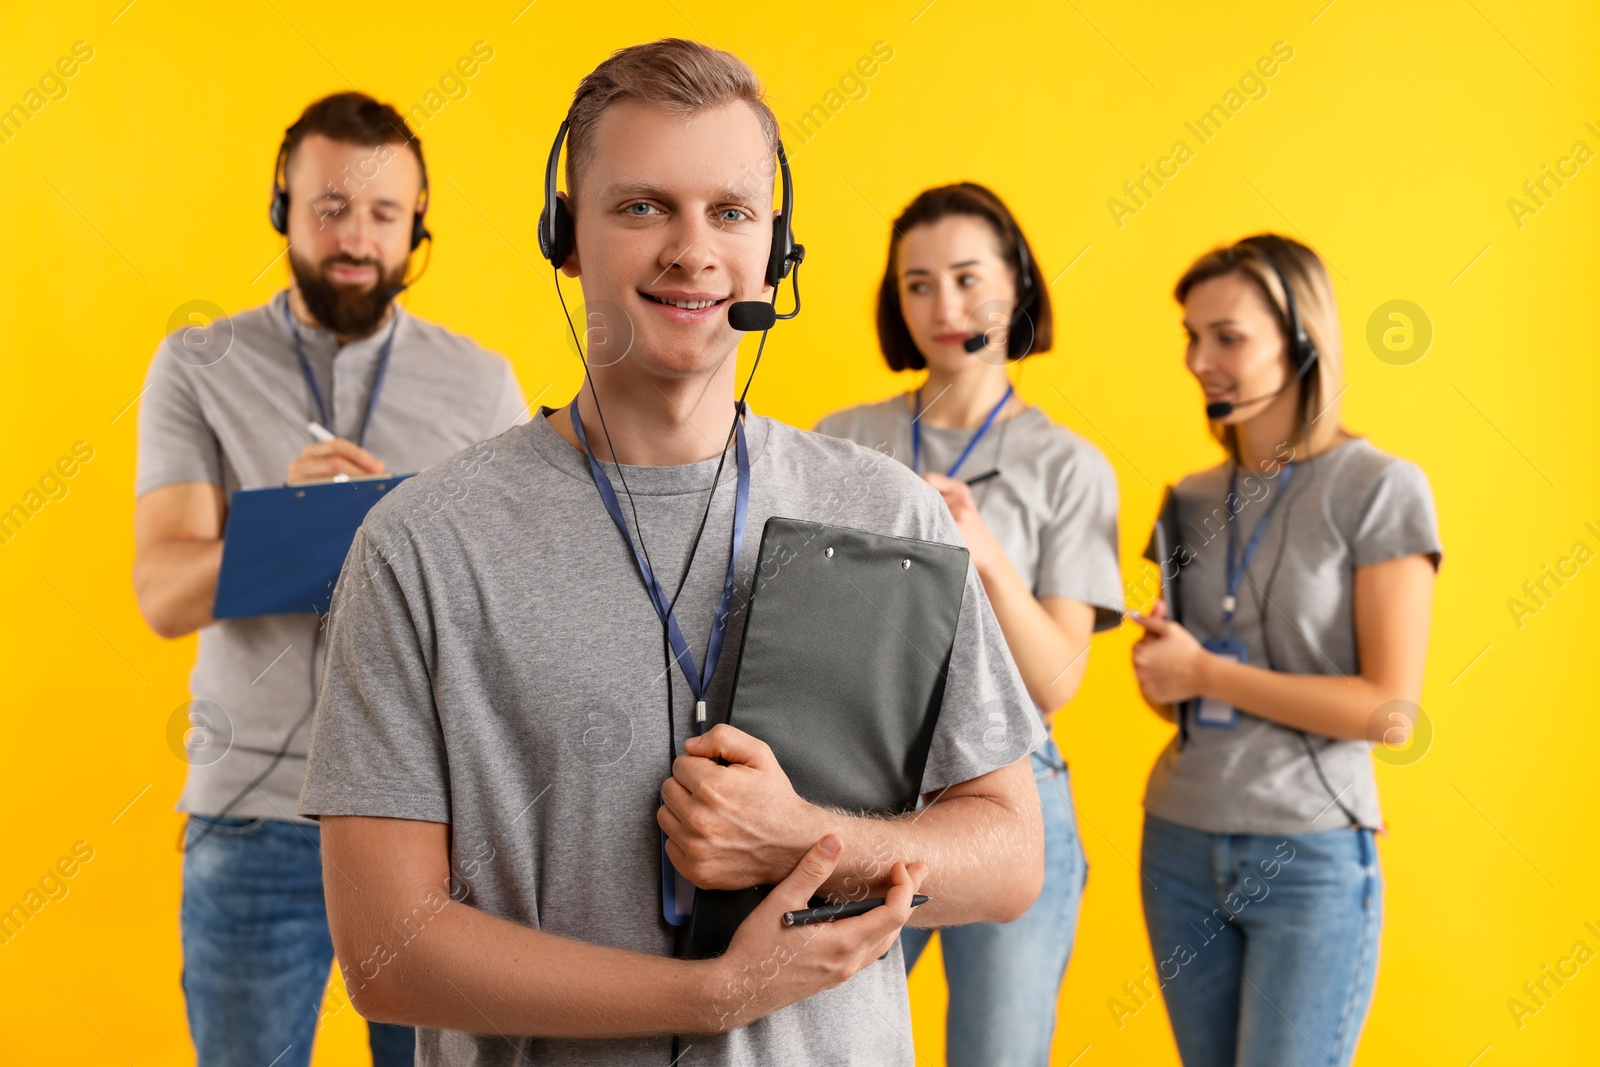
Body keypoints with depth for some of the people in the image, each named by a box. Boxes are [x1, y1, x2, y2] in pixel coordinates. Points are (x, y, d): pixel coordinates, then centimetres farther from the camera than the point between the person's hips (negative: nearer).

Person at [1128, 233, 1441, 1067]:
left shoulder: (1379, 489, -9)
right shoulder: (1192, 499, 7)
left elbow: (1390, 710, -14)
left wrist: (1206, 672, -13)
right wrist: (1157, 670, -7)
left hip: (1311, 856, -5)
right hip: (1179, 843, 5)